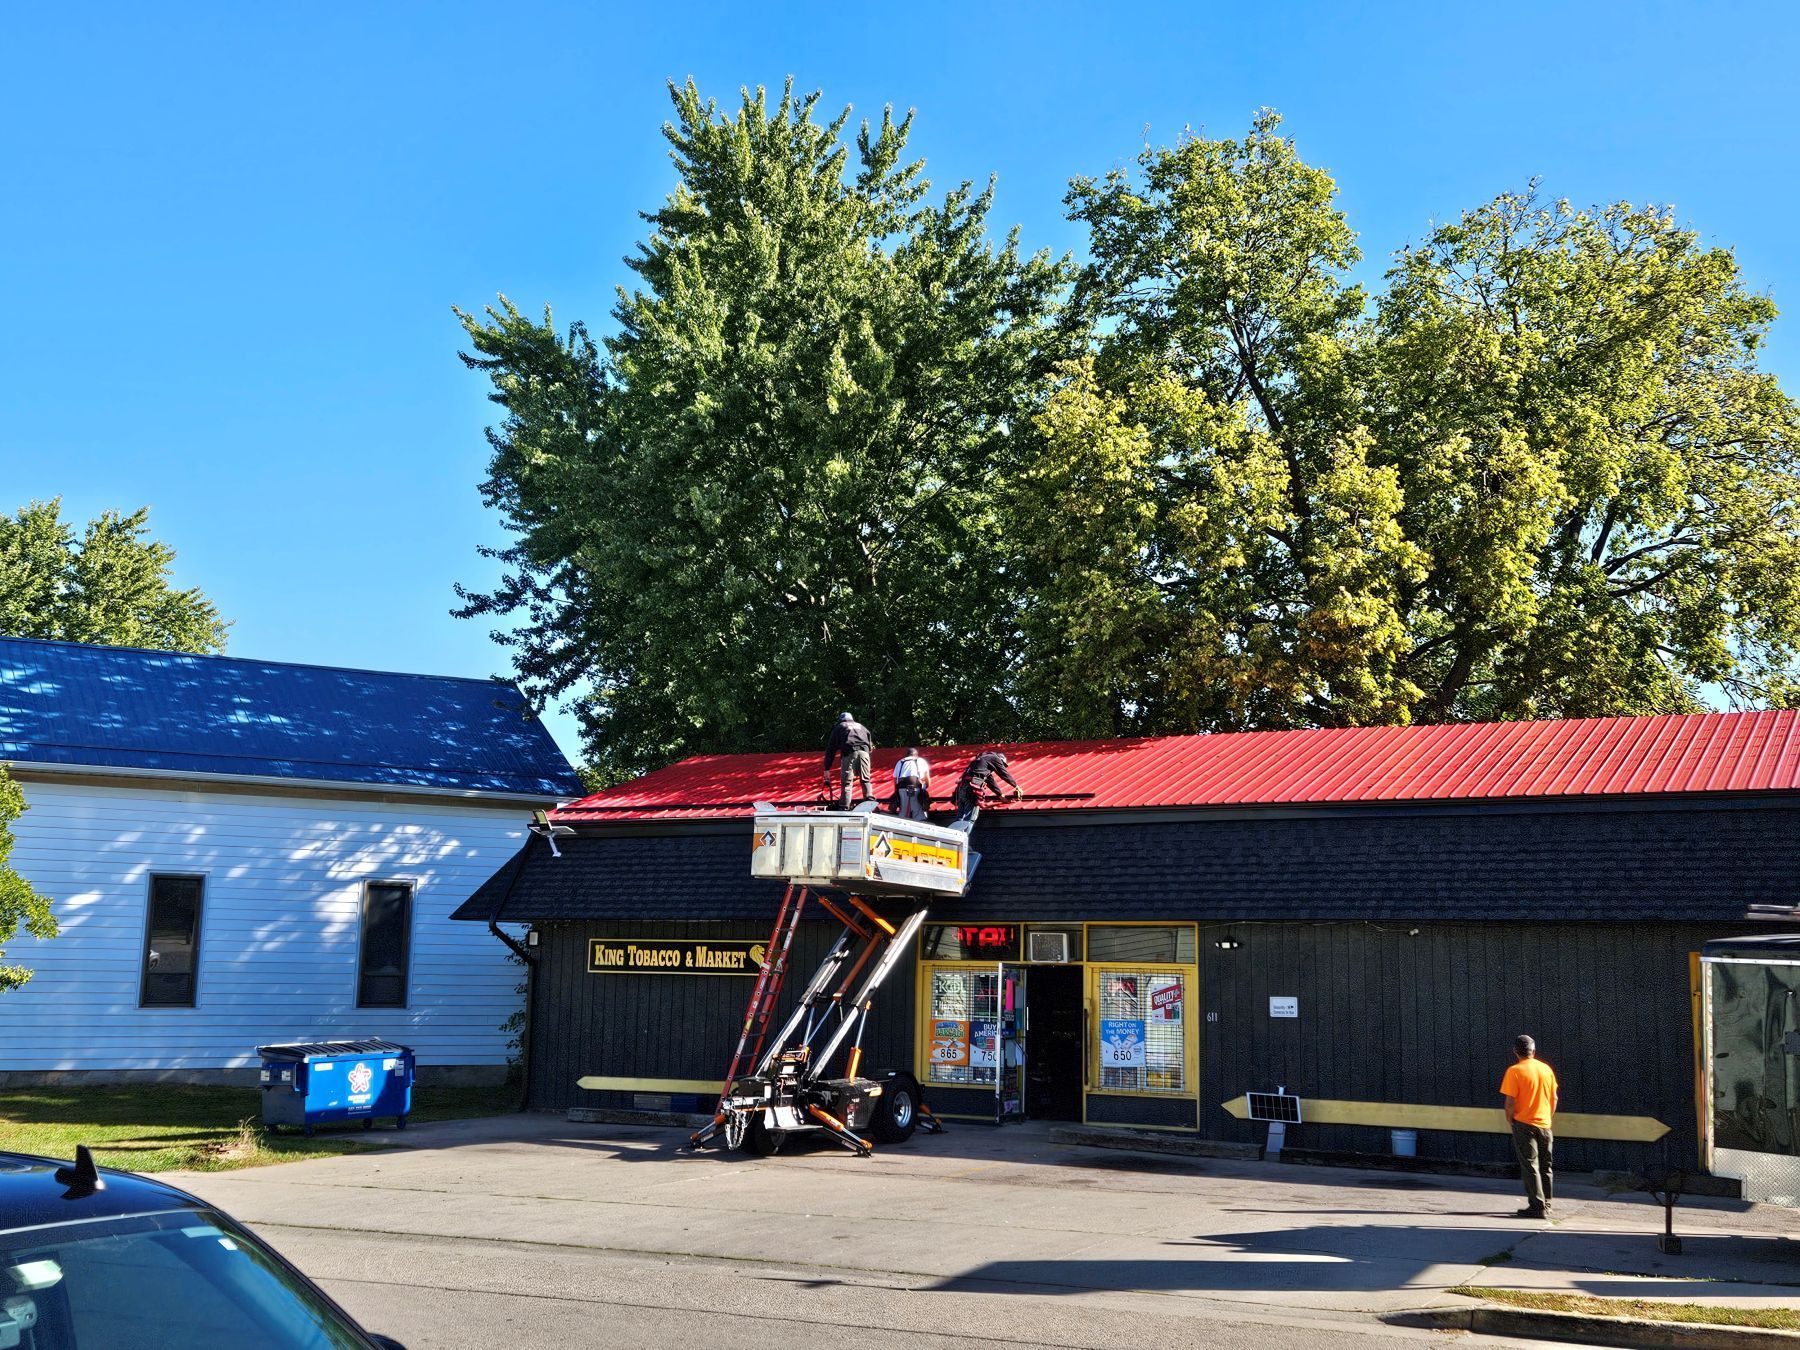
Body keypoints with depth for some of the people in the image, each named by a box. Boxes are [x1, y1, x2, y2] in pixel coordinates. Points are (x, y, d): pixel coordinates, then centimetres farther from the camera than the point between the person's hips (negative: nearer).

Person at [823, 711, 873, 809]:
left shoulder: (839, 727, 24)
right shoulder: (861, 726, 34)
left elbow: (831, 748, 18)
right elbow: (870, 742, 26)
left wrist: (827, 768, 17)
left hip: (849, 752, -2)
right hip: (864, 751, 2)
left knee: (846, 782, -4)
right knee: (866, 780, 10)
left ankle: (844, 808, -13)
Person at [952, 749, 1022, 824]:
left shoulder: (983, 758, 35)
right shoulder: (995, 758, 12)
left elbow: (990, 781, 38)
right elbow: (1004, 774, 17)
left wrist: (1001, 795, 41)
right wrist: (1016, 786, 29)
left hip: (962, 786, 9)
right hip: (972, 787, -9)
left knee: (960, 819, 5)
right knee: (968, 820, -13)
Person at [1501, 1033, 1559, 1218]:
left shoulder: (1515, 1071, -12)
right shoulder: (1546, 1069, 4)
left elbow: (1510, 1101, -14)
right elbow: (1554, 1098, 9)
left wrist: (1509, 1120, 0)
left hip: (1524, 1124, -5)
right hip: (1545, 1125, 5)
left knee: (1530, 1166, -2)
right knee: (1545, 1166, 15)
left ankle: (1537, 1207, -6)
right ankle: (1547, 1204, 22)